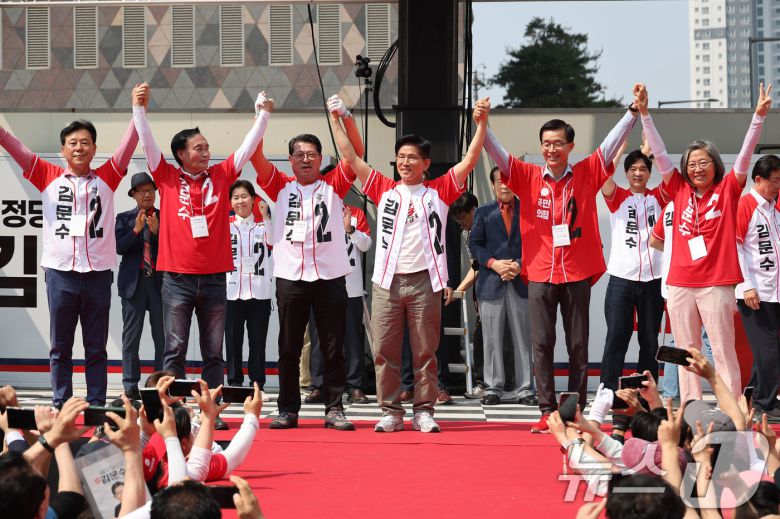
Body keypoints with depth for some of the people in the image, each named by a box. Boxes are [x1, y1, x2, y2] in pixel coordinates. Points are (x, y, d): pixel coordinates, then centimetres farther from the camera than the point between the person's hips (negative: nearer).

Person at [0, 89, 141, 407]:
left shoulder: (106, 178, 7)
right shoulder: (49, 177, 6)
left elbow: (128, 146, -2)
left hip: (98, 273, 0)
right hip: (60, 272, 0)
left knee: (96, 347, 7)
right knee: (60, 347, 5)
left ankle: (97, 406, 11)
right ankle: (60, 406, 10)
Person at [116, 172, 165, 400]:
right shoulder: (124, 218, 9)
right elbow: (118, 247, -2)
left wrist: (157, 231, -14)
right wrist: (136, 230, -14)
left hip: (159, 281, 0)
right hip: (133, 281, 0)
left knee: (162, 337, -1)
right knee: (131, 336, 1)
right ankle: (131, 386, 2)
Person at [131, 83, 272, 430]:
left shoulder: (220, 176, 8)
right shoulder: (168, 178, 2)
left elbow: (248, 147, 6)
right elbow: (147, 143, -6)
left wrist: (262, 115, -2)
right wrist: (139, 109, -15)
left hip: (214, 277, 2)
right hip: (178, 277, -2)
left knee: (213, 352, 7)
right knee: (174, 350, 1)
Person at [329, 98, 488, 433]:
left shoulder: (438, 191, 6)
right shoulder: (384, 190, 10)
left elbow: (470, 160, -1)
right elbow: (350, 157, 9)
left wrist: (481, 123, -10)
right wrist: (335, 120, 6)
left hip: (424, 281, -1)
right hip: (387, 281, 2)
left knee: (425, 352, 3)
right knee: (385, 351, 2)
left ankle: (424, 412, 9)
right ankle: (391, 412, 9)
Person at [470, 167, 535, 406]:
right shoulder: (483, 213, 11)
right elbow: (475, 244, 5)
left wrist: (520, 265, -11)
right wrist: (493, 263, -10)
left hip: (521, 282, 0)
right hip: (491, 284, 0)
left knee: (523, 338, 1)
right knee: (492, 339, 1)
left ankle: (525, 389, 4)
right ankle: (493, 388, 6)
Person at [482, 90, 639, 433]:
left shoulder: (586, 175, 4)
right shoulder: (528, 177, 4)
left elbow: (611, 144, 1)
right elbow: (497, 154, -3)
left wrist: (634, 112, -8)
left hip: (577, 272, 0)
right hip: (540, 273, 0)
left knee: (578, 345, 5)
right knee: (542, 344, 0)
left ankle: (576, 411, 10)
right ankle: (547, 412, 3)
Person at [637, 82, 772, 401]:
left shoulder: (727, 190, 4)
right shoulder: (680, 191, 9)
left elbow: (745, 154, -5)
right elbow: (660, 153, 7)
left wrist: (759, 116, -16)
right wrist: (644, 113, 1)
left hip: (716, 283, -3)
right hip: (680, 284, 3)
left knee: (723, 352, -4)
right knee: (687, 353, 7)